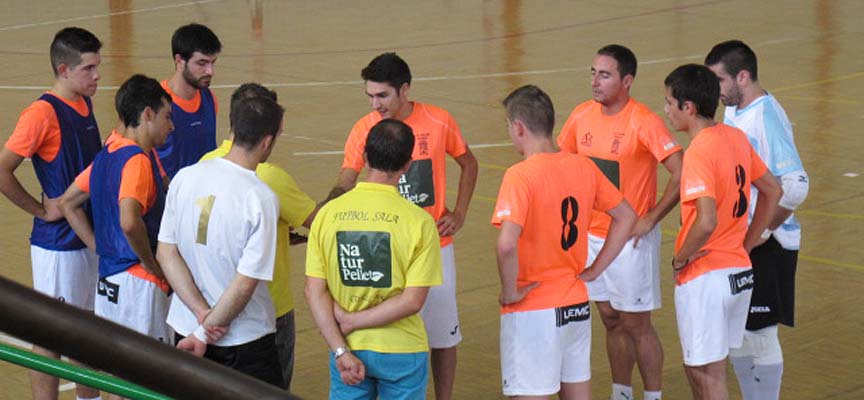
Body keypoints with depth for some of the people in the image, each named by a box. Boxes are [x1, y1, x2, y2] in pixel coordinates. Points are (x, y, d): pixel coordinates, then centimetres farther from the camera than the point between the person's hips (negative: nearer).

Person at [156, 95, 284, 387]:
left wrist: (202, 315, -8)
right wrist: (206, 331, -11)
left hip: (186, 327, 5)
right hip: (245, 340, -5)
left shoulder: (185, 177, -4)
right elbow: (246, 283, -20)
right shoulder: (262, 198, -19)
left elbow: (165, 253, -3)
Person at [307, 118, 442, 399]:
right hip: (401, 350, -2)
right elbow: (413, 301, -15)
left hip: (347, 348, 2)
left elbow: (315, 292, -8)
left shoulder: (328, 214, -5)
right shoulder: (418, 221, -12)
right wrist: (353, 322, -10)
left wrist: (341, 352, -9)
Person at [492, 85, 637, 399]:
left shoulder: (520, 175, -18)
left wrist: (510, 291, -16)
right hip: (576, 303, 7)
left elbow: (507, 244, -31)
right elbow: (626, 217, 13)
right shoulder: (583, 166, 2)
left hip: (533, 311, -7)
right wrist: (594, 270, 12)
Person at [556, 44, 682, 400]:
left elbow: (681, 173, -21)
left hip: (631, 238, -6)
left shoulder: (644, 122, -18)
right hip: (591, 235, 6)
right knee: (612, 321, 14)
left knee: (636, 324, 0)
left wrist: (650, 219, -18)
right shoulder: (582, 115, 1)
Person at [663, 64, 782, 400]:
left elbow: (707, 221, -31)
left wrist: (680, 259, -14)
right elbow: (772, 192, 15)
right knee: (697, 368, 21)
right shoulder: (736, 138, 5)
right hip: (740, 270, 9)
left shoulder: (699, 152, -21)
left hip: (704, 279, -8)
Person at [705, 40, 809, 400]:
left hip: (766, 246, -9)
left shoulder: (767, 117, -19)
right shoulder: (732, 113, 8)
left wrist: (762, 231, -20)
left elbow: (796, 184, -26)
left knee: (759, 333, -1)